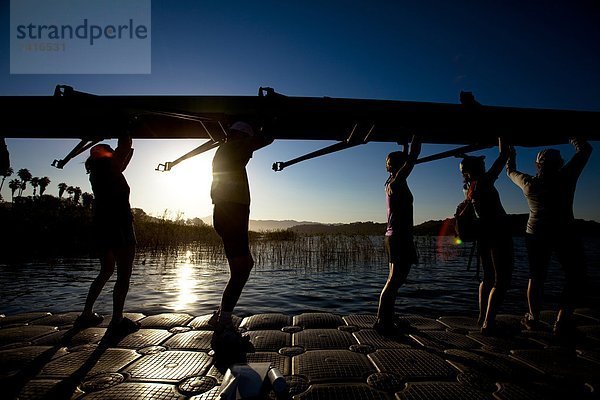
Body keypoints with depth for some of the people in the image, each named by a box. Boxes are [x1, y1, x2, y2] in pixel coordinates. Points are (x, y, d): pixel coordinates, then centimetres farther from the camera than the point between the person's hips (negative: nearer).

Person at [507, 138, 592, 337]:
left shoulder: (529, 183, -1)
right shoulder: (566, 177, -7)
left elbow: (510, 171, 19)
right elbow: (585, 149, 6)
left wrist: (510, 154, 36)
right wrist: (573, 138, 23)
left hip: (535, 235, 3)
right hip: (565, 235, -2)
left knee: (536, 277, 13)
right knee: (575, 278, 9)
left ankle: (533, 319, 19)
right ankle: (561, 322, 1)